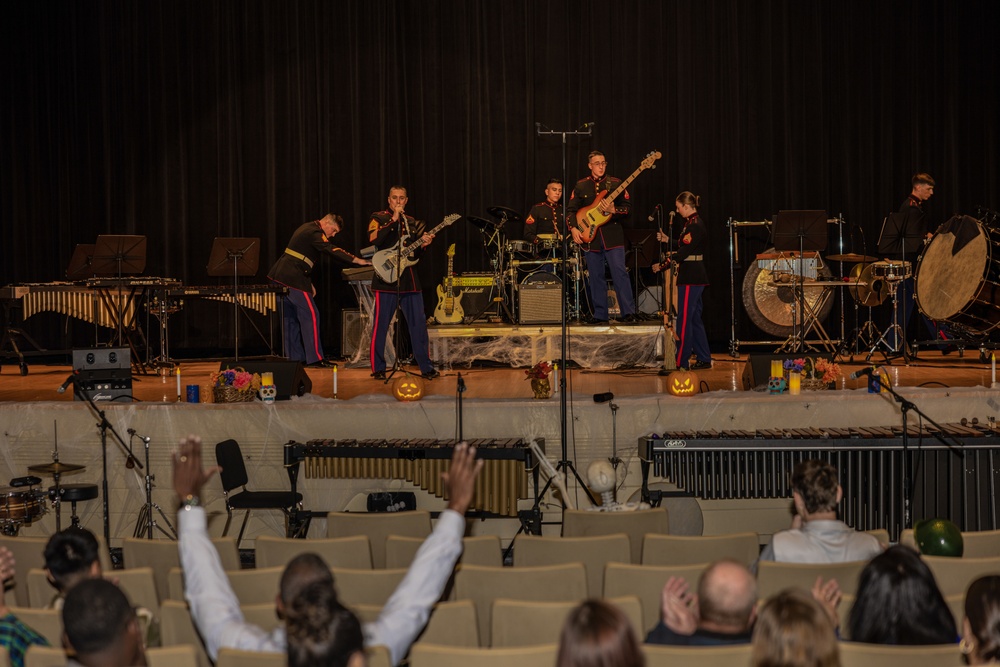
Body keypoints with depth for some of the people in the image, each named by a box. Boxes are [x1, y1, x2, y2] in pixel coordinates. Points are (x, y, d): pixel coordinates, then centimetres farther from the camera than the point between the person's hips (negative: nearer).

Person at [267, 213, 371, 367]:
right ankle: (315, 358, -10)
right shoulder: (314, 233, -11)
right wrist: (357, 260, -27)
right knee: (310, 315, -8)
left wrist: (309, 284, 21)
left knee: (290, 318, 11)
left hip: (280, 276, 10)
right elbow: (332, 251, -24)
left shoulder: (307, 229, 20)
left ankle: (295, 357, 15)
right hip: (293, 279, -10)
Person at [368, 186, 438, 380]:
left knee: (419, 323, 2)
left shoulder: (412, 223, 16)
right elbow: (374, 239, -18)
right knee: (381, 325, -2)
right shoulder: (378, 218, 3)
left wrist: (422, 245, -2)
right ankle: (378, 369, 6)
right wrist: (393, 220, -17)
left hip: (409, 280, 4)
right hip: (386, 279, -4)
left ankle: (426, 367, 7)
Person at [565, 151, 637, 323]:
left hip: (612, 235, -2)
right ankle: (600, 314, 10)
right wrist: (573, 228, -5)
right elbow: (570, 209, 10)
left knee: (620, 273, -11)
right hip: (591, 237, 2)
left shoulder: (616, 183, 4)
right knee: (595, 277, 4)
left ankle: (628, 312, -10)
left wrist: (613, 210, -17)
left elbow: (627, 207, 2)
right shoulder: (581, 186, 9)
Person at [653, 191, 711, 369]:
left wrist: (662, 265, -14)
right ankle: (704, 359, 19)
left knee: (684, 319, -7)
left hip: (691, 278, -10)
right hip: (696, 276, 10)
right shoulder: (694, 223, 14)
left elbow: (682, 253, -20)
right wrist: (668, 240, 16)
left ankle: (681, 362, -4)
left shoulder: (694, 226, -17)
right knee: (694, 318, 14)